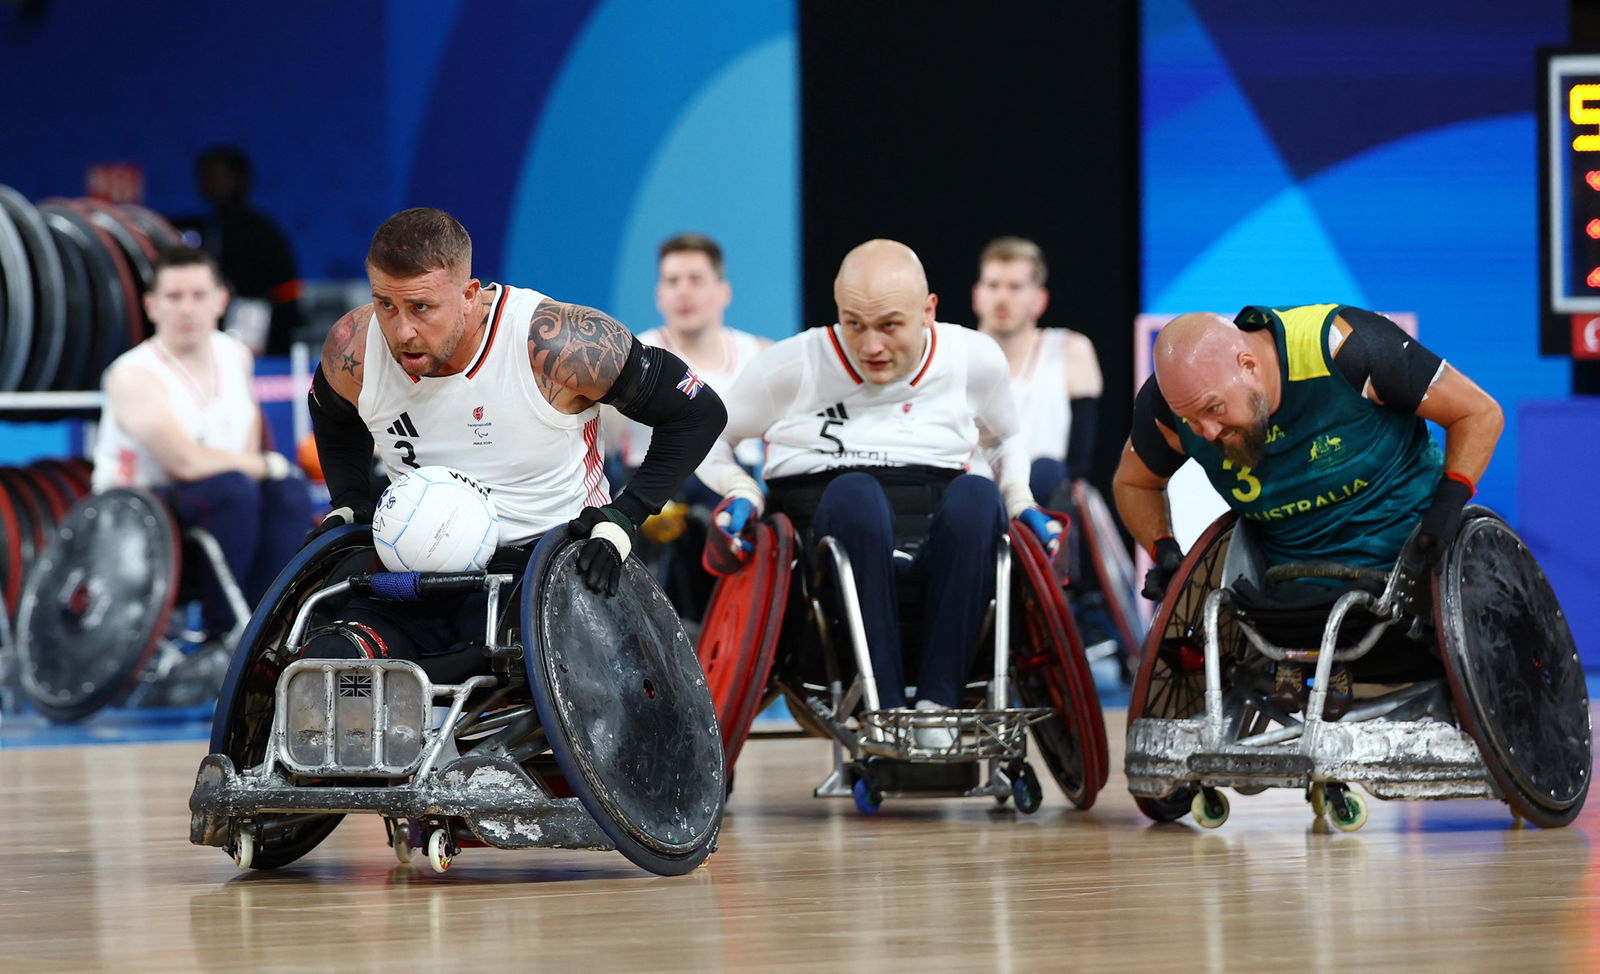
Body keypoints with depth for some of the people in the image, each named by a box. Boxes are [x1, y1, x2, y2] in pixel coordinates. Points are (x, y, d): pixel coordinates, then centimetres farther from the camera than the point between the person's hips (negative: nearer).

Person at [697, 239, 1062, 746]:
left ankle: (937, 705, -36)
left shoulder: (973, 359, 10)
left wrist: (1021, 505, 12)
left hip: (940, 558, 2)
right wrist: (739, 494, -1)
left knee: (976, 495, -33)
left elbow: (1006, 440, 30)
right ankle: (884, 709, -41)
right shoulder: (793, 366, 5)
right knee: (855, 493, -37)